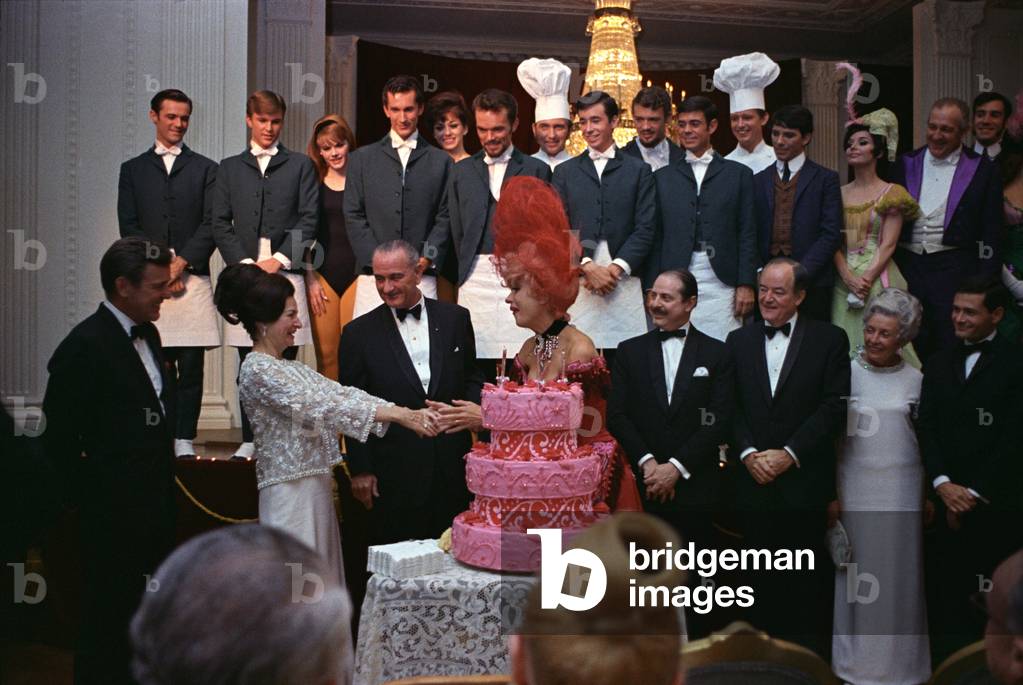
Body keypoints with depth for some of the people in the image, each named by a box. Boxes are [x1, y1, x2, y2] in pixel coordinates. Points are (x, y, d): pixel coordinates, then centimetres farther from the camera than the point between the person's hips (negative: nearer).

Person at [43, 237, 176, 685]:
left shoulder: (147, 334, 9)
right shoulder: (85, 346, -17)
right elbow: (60, 440, -16)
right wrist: (90, 495, -9)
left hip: (155, 509, 8)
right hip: (114, 514, -8)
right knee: (107, 625, 7)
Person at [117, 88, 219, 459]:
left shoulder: (205, 168, 12)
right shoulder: (132, 169, 15)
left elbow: (211, 225, 2)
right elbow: (128, 227, 7)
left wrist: (180, 263, -8)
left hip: (192, 278, -1)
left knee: (191, 365, -3)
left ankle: (184, 439, 2)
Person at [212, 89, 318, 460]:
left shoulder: (300, 165, 12)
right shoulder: (230, 168, 16)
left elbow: (309, 219, 3)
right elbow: (220, 223, 9)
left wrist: (279, 259, -7)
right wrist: (246, 262, -4)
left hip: (286, 272, -1)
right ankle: (250, 439, 9)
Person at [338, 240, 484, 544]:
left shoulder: (455, 318, 6)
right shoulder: (359, 333, 0)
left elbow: (473, 379, 14)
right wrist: (360, 470, -1)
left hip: (452, 463, 2)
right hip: (394, 470, -2)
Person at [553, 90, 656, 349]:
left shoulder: (639, 170, 12)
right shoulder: (565, 172, 14)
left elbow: (646, 228, 4)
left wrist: (617, 268, -9)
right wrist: (588, 266, -8)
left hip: (625, 281, 0)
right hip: (577, 283, 1)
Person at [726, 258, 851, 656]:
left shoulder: (829, 340, 1)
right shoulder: (739, 341, 11)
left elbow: (834, 408, -6)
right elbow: (731, 407, 6)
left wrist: (789, 454, -12)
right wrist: (749, 454, -8)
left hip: (805, 480, -2)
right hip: (753, 478, 3)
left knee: (808, 578, 3)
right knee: (762, 577, 8)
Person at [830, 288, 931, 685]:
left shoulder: (915, 381, 2)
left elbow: (927, 440, 9)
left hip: (901, 492, 1)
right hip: (855, 489, -1)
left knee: (898, 578, 8)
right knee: (856, 574, 6)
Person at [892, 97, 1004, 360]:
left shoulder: (983, 171, 1)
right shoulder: (906, 164, 9)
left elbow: (991, 236, 0)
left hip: (954, 270, -3)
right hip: (908, 266, 3)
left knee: (950, 348, 1)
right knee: (909, 350, 8)